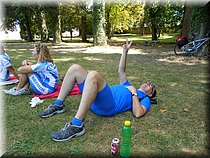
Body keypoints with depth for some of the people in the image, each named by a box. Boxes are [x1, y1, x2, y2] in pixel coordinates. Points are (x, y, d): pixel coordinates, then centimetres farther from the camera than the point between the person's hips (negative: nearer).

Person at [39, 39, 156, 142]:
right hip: (95, 101, 8)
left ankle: (77, 125, -34)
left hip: (108, 106, -8)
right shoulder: (129, 86, 37)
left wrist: (134, 93, 0)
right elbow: (121, 71, 33)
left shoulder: (145, 99, 16)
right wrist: (125, 51, 27)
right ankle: (59, 105, 3)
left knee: (93, 75, -36)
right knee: (75, 68, -3)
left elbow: (138, 114, -5)